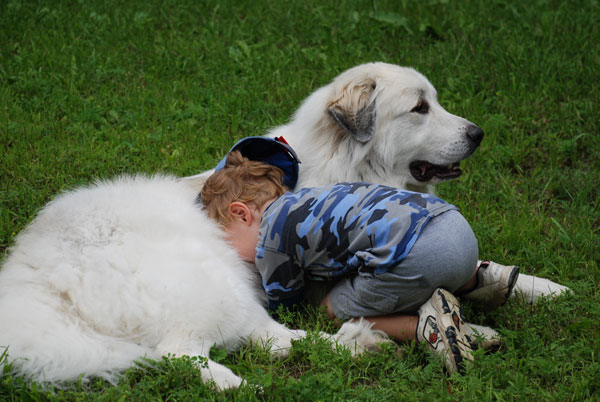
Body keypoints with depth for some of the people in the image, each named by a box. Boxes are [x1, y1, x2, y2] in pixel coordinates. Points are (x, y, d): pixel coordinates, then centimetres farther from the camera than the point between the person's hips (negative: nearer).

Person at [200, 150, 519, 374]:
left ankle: (424, 325, -12)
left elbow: (284, 309, 17)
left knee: (331, 311, 8)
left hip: (415, 256, -9)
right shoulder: (304, 201, 29)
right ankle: (473, 280, 18)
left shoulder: (271, 237, 5)